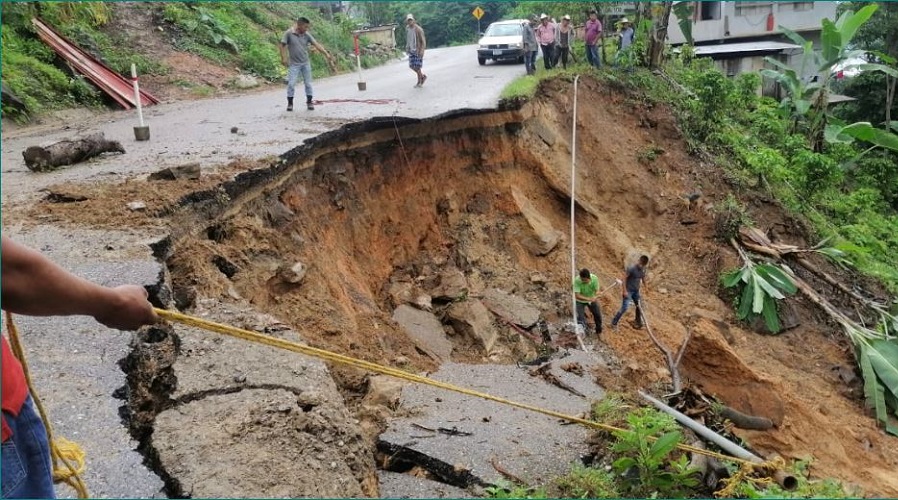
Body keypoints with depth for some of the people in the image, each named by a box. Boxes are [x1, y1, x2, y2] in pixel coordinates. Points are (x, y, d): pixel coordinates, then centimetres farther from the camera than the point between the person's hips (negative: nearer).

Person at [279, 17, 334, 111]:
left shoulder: (307, 35, -2)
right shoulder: (288, 33, -10)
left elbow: (316, 44, -10)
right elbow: (282, 45, -5)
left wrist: (326, 54, -20)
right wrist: (283, 58, -13)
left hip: (306, 63, 3)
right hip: (294, 64, -3)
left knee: (308, 84, 5)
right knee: (291, 84, -5)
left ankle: (309, 102, 18)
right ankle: (290, 103, 7)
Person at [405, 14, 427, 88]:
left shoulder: (418, 29, -15)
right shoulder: (407, 28, 5)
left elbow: (423, 41, -14)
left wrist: (422, 50, -22)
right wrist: (407, 47, 14)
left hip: (418, 50, -7)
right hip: (411, 50, 7)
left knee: (417, 66, -6)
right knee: (412, 66, 7)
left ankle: (419, 82, 11)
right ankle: (423, 76, 27)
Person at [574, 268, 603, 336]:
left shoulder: (595, 278, -28)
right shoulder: (577, 280, -35)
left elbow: (597, 291, -20)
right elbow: (577, 295, -35)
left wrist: (595, 297, -43)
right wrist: (588, 299, -46)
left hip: (592, 299, 3)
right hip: (580, 301, -3)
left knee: (598, 315, 9)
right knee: (580, 317, -17)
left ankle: (598, 332, 34)